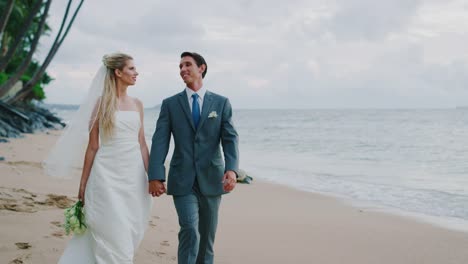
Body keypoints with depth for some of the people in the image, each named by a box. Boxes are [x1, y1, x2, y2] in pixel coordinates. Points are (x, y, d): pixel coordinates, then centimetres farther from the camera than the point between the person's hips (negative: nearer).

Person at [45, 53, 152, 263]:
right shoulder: (101, 104, -1)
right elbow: (93, 146, -1)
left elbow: (142, 144, 12)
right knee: (112, 234, -4)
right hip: (107, 175, -4)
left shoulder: (137, 104, 11)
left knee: (130, 234, 8)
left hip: (133, 175, 4)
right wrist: (83, 183, -1)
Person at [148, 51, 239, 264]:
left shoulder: (221, 103, 5)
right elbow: (160, 141, -4)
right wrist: (155, 176, -17)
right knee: (190, 230, -15)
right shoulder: (170, 104, 5)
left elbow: (230, 138, -4)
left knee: (207, 235, 10)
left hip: (211, 179, 1)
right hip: (182, 180, -1)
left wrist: (231, 168, -23)